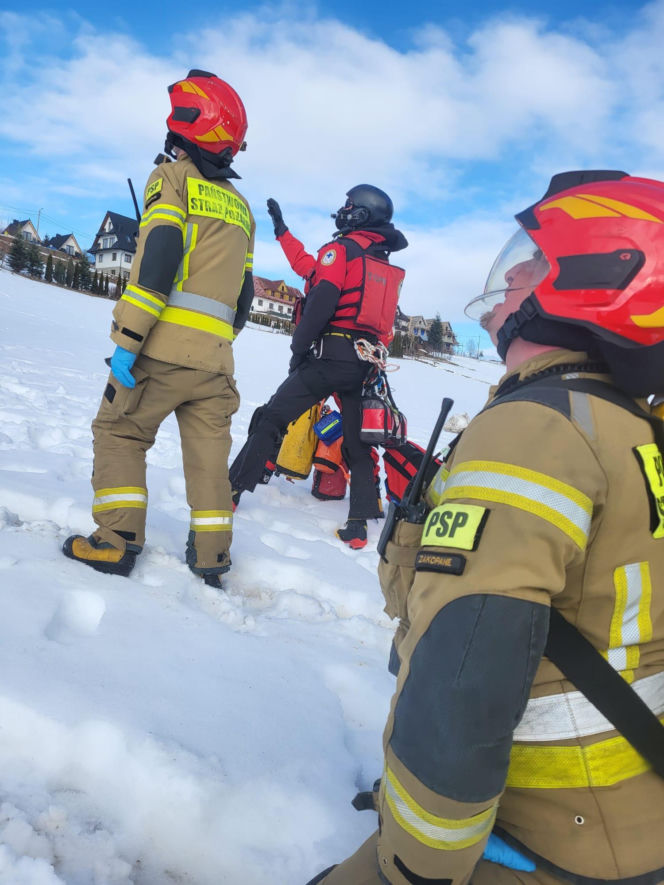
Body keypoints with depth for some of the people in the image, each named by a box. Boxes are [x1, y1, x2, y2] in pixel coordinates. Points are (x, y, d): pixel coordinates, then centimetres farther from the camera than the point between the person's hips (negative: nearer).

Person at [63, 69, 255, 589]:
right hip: (215, 357, 6)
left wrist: (127, 337, -16)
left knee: (119, 432, 7)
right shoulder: (239, 205, 20)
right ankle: (212, 557, 15)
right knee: (209, 449, 11)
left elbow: (159, 257, -14)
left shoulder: (173, 176, 1)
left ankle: (117, 542, 2)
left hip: (164, 347, -6)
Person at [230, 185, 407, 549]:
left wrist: (298, 348, -8)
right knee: (358, 442, 11)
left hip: (330, 355, -6)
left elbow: (321, 301, -14)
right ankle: (359, 525, 8)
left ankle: (231, 490, 4)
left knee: (271, 419, 2)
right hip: (365, 364, 7)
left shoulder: (341, 249, -3)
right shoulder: (388, 265, 21)